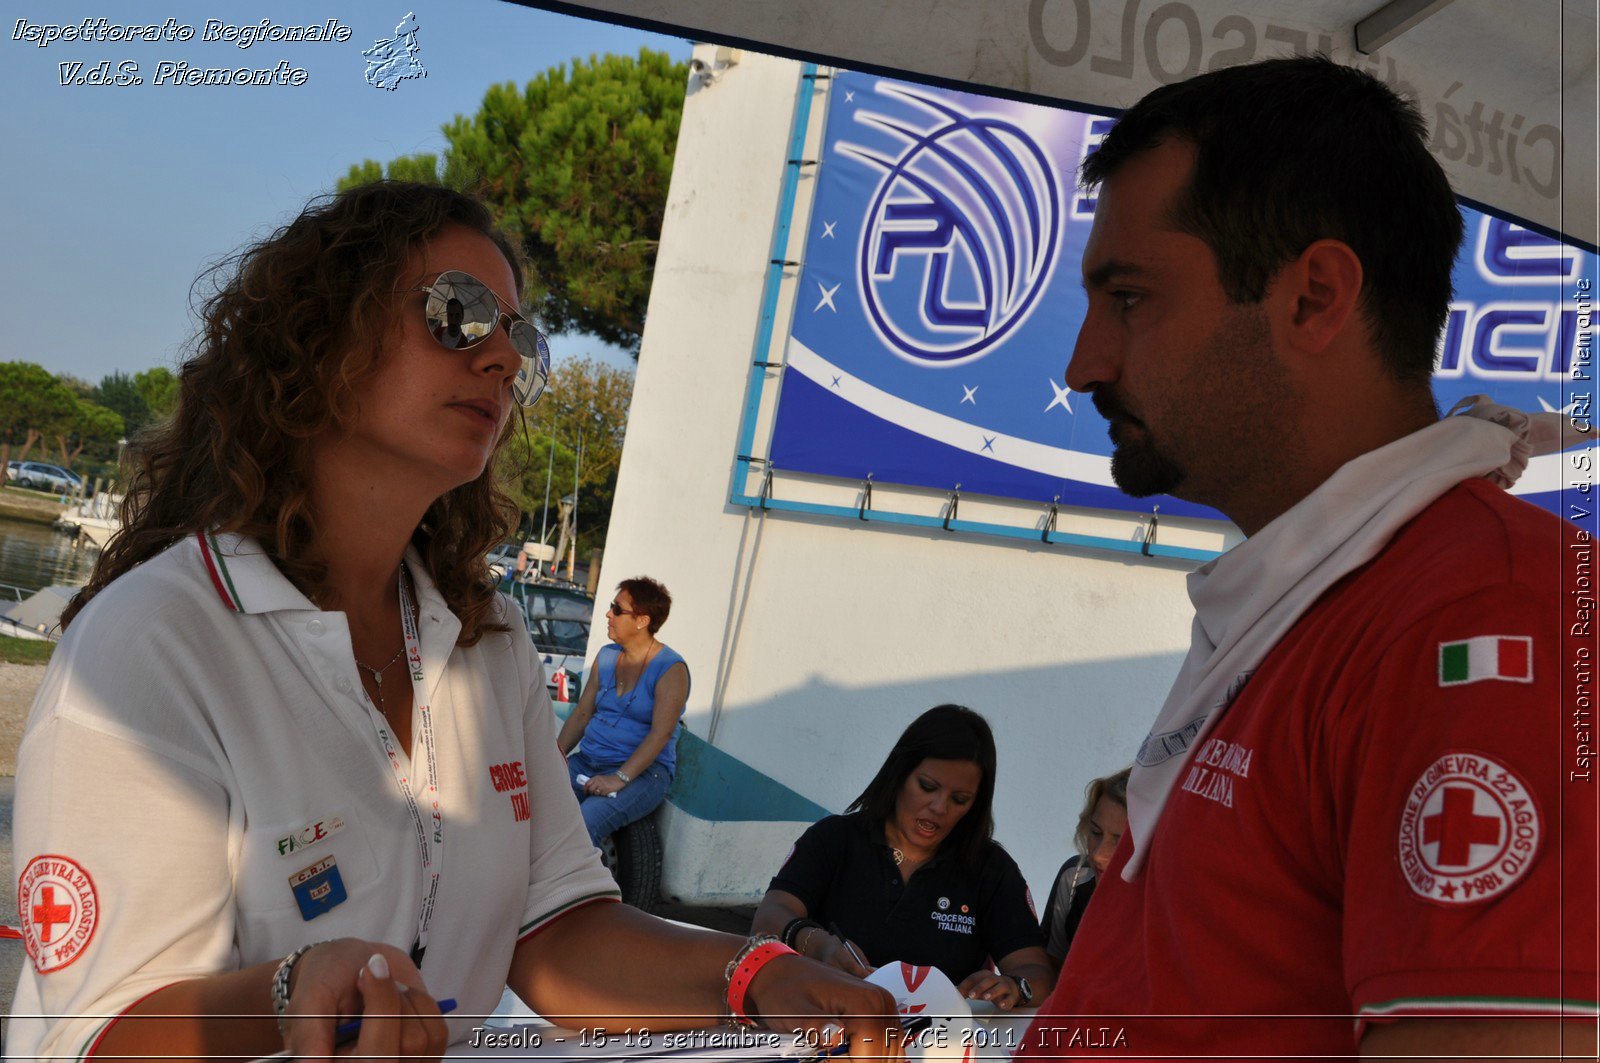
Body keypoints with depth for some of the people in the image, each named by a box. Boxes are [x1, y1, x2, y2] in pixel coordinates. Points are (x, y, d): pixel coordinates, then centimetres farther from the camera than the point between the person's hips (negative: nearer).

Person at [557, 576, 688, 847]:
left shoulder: (671, 669, -8)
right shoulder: (606, 656, 15)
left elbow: (661, 733, -17)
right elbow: (582, 713, 15)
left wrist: (619, 779, -25)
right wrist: (556, 754, -3)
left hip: (642, 771, -6)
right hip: (587, 761, 6)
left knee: (582, 825, -33)